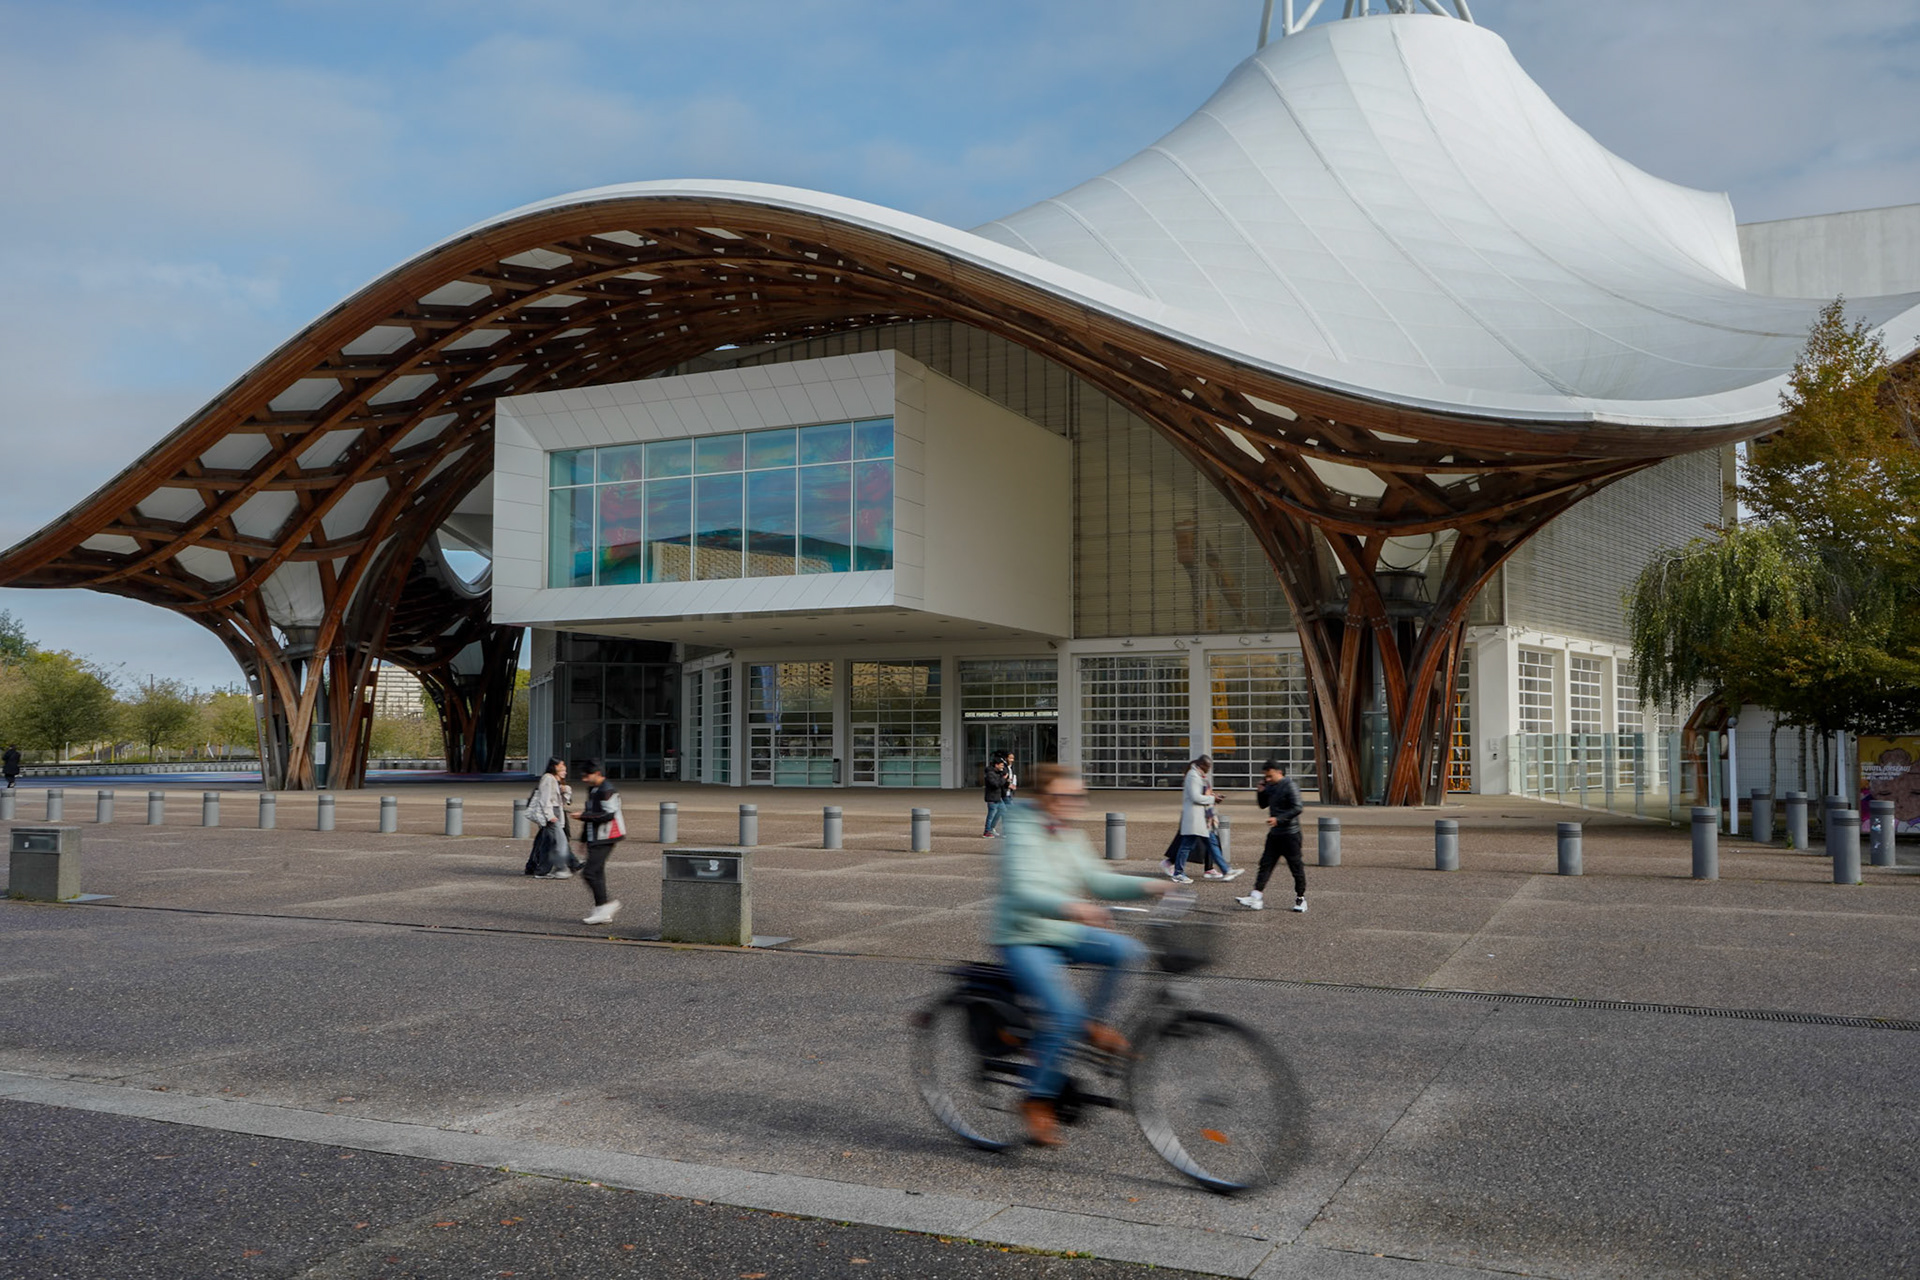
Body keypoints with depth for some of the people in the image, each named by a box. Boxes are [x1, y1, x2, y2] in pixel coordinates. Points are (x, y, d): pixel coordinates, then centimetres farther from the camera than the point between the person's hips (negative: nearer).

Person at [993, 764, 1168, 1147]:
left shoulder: (1071, 836, 8)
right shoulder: (1022, 834, -17)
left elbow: (1095, 880, 8)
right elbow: (1022, 892, -31)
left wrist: (1146, 886, -8)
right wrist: (1070, 907, -49)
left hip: (1065, 933, 7)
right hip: (1022, 940, -7)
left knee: (1127, 950, -14)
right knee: (1064, 1012, -23)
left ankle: (1092, 1023, 5)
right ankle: (1037, 1100, -6)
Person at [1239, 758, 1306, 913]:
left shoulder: (1290, 786, -12)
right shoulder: (1271, 787, 11)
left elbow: (1297, 808, -19)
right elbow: (1263, 805, 21)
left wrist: (1278, 819, -26)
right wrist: (1261, 792, 2)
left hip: (1290, 833, -8)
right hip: (1275, 833, 8)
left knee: (1296, 866, 2)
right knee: (1266, 864, 0)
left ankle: (1301, 898, 15)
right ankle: (1256, 897, -4)